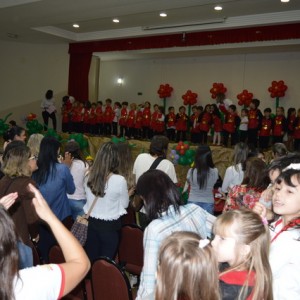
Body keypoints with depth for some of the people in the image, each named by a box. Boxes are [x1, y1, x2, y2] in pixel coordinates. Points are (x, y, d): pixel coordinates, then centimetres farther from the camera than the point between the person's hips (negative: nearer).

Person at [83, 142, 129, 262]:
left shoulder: (89, 177, -8)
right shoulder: (119, 180, -21)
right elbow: (125, 204, -6)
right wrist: (127, 193, 12)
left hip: (91, 222, 4)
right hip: (110, 225, -4)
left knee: (90, 258, 19)